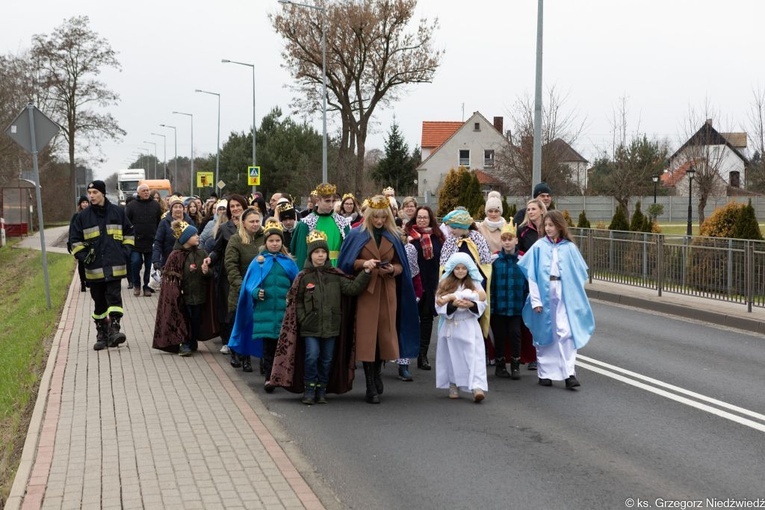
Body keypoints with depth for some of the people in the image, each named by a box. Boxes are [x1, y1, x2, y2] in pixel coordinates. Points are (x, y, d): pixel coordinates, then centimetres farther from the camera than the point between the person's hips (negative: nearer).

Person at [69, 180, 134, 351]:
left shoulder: (117, 212, 3)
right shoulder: (83, 216, 3)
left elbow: (129, 233, 14)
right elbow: (75, 240, 10)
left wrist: (125, 251, 4)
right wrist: (82, 256, -1)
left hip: (115, 266, -1)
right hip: (94, 268, 1)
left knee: (114, 297, -12)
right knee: (99, 302, 7)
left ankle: (114, 329, -14)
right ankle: (101, 334, 15)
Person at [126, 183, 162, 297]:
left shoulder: (155, 205, 6)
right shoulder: (131, 206, 0)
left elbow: (160, 222, 8)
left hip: (151, 242, 2)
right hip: (136, 242, -2)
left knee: (148, 266, 8)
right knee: (135, 262, -12)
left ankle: (146, 286, 21)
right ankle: (136, 284, 8)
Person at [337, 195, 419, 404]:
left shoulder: (393, 237, 12)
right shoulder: (357, 235, 4)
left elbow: (400, 265, 13)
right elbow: (348, 262, 2)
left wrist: (392, 269, -8)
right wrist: (364, 263, -15)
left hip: (387, 292, 3)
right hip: (365, 291, -3)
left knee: (385, 334, 3)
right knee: (367, 336, -6)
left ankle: (377, 372, 28)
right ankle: (371, 387, -1)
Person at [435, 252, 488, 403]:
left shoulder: (474, 284, 4)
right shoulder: (445, 285, 4)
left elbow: (483, 304, 0)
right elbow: (439, 305, -5)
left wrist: (471, 305, -20)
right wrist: (453, 304, -21)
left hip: (469, 326, -1)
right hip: (450, 326, 1)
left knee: (474, 356, -11)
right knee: (452, 356, 7)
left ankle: (477, 387, -19)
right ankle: (453, 386, 20)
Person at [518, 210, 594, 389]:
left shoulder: (569, 247, 2)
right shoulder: (539, 247, 1)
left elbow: (579, 274, 5)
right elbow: (532, 274, -1)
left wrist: (575, 298, -1)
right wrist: (535, 299, -7)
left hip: (564, 296, -1)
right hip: (544, 295, 1)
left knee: (566, 333, -9)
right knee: (545, 333, 7)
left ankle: (569, 373, -10)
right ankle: (545, 373, 16)